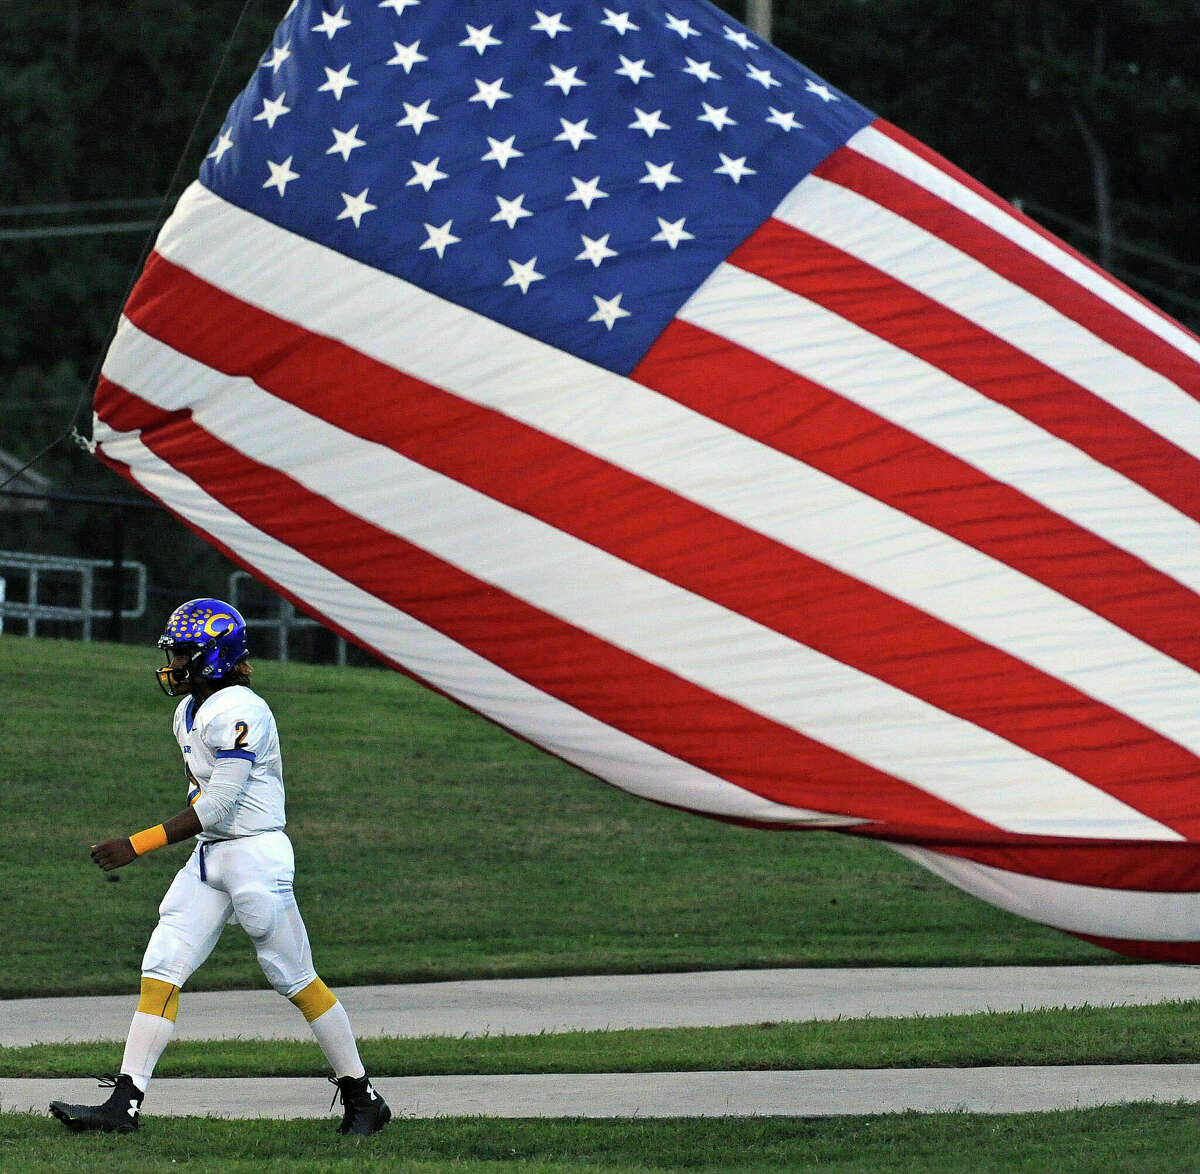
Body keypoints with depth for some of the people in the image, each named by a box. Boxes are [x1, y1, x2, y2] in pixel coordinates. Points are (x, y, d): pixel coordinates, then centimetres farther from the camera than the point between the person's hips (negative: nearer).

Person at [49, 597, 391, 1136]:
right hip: (207, 858, 9)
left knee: (295, 979, -1)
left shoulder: (239, 712, -18)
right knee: (160, 971, -1)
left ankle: (362, 1099, 12)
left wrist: (138, 845, -22)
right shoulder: (188, 713, 12)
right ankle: (123, 1105, -4)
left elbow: (216, 807, -22)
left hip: (255, 854, -9)